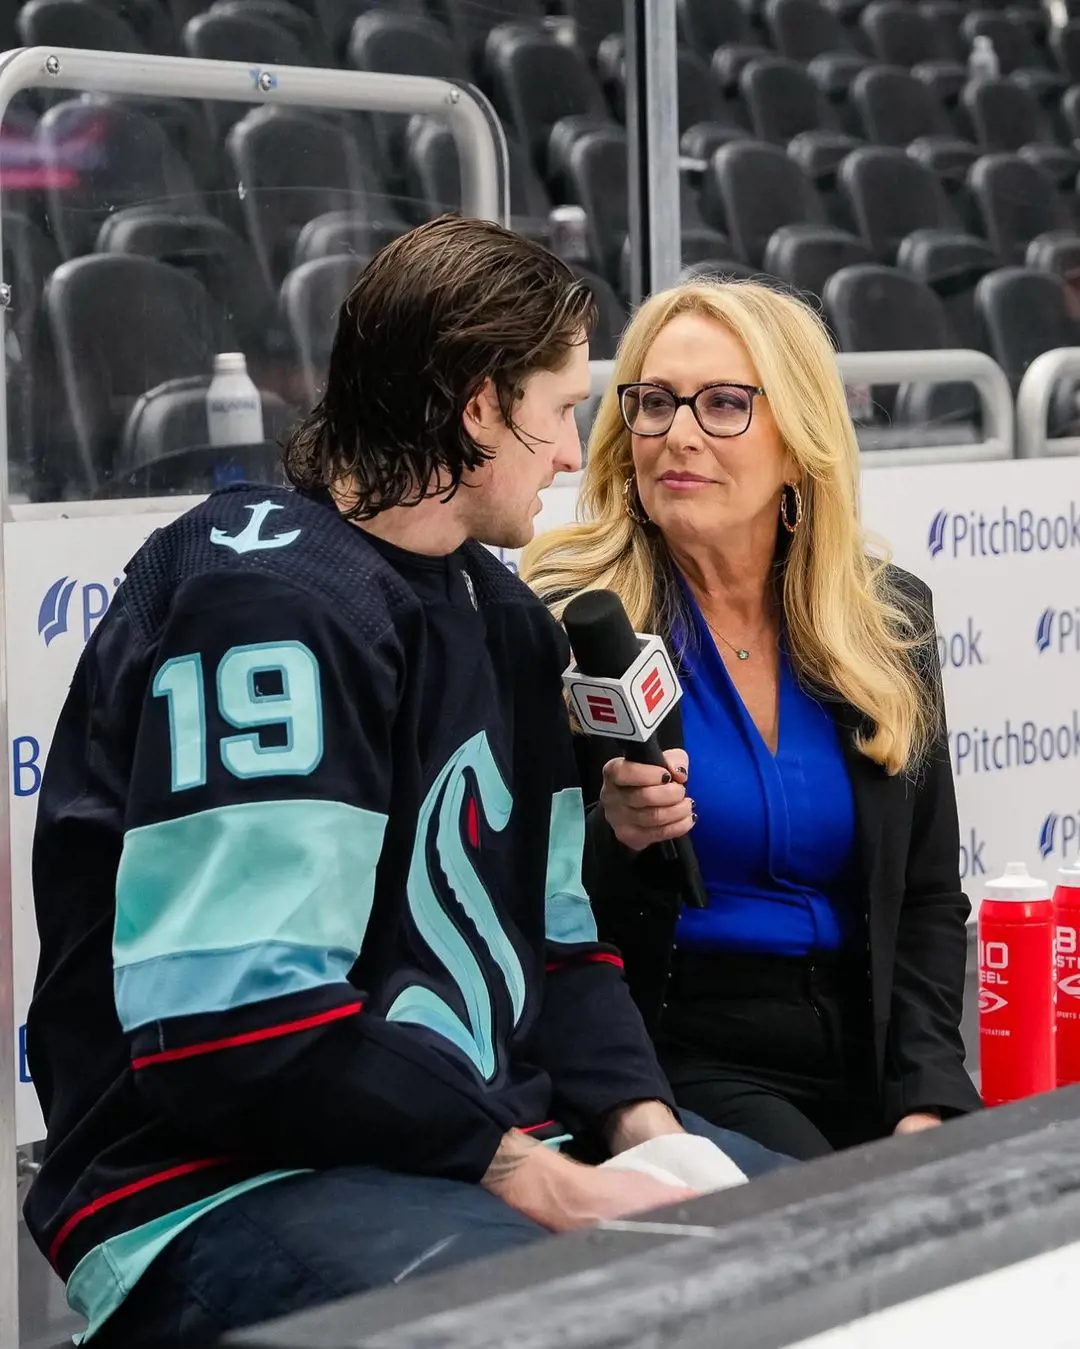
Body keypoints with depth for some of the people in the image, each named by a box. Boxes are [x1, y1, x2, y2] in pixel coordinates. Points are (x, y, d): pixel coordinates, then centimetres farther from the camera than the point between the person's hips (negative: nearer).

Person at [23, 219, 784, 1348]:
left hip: (487, 1145, 10)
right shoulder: (268, 603, -16)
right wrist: (530, 1179, -21)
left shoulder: (497, 611, 15)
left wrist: (642, 1122, -2)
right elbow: (235, 1021, -23)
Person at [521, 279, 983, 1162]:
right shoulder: (564, 623, -4)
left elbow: (928, 899, 12)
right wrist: (613, 839, -22)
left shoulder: (888, 620, 9)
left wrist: (928, 1097, -2)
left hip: (868, 1053, 5)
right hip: (677, 1048, -4)